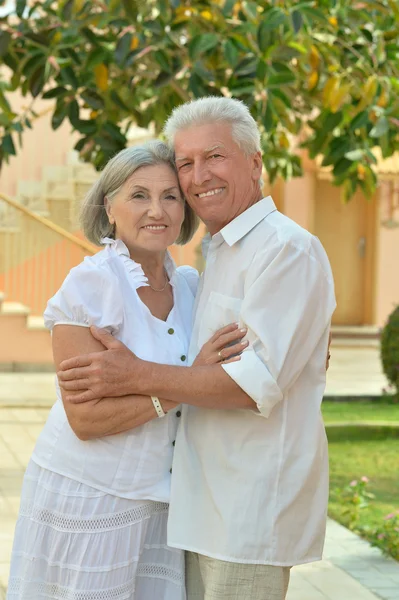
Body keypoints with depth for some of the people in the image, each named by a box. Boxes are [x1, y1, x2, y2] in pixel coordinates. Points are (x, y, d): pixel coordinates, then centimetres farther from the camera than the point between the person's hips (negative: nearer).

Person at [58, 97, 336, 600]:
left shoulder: (288, 250, -13)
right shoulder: (219, 254, 19)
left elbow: (259, 382, -21)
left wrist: (137, 376, -19)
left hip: (254, 507, -9)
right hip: (210, 502, 9)